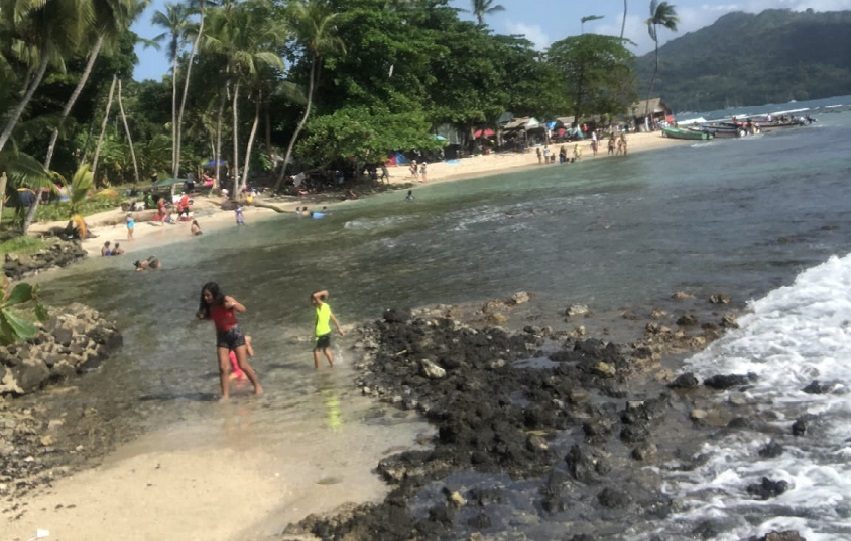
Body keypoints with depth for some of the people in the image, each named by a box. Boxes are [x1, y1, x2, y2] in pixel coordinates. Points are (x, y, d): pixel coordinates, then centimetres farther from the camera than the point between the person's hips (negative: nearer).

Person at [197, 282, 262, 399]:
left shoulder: (226, 300, -14)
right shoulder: (210, 306, 0)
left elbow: (243, 310, -17)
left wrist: (233, 304, -37)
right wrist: (202, 316, -3)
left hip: (235, 333, -4)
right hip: (221, 336, 4)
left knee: (243, 365, -2)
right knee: (223, 368, -5)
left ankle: (257, 386, 16)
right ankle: (225, 395, 1)